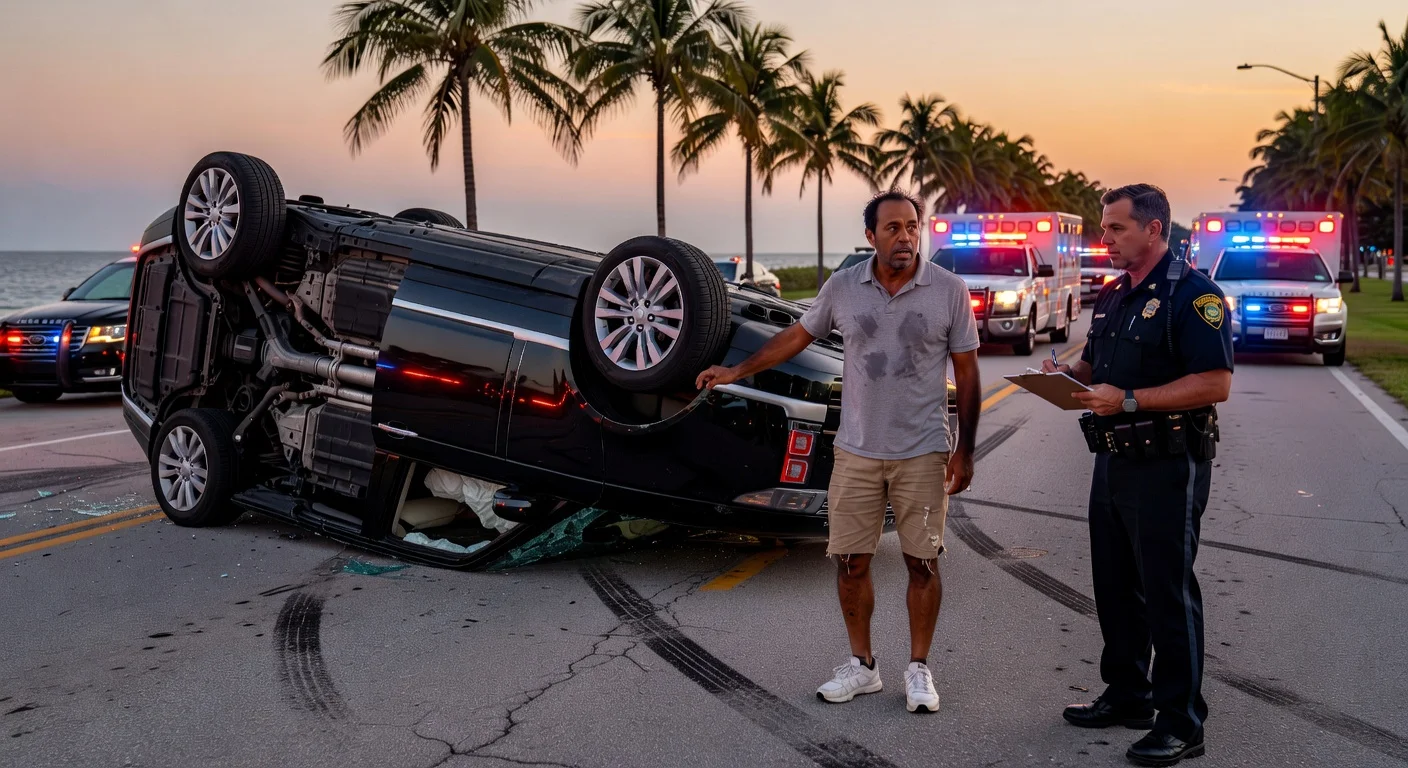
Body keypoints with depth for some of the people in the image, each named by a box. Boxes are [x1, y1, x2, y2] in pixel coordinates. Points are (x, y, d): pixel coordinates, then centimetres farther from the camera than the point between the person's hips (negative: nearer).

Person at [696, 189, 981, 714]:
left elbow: (966, 372, -1)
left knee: (922, 562, 4)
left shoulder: (948, 290, -5)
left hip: (922, 454, -2)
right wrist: (737, 371, 10)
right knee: (850, 562, 6)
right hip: (857, 452, 2)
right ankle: (861, 667, 22)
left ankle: (918, 670, 20)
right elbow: (798, 336, 13)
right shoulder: (842, 288, -1)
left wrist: (964, 450, -3)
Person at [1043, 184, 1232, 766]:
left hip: (1167, 467, -9)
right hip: (1113, 461, 9)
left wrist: (1129, 400, -24)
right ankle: (1127, 696, 31)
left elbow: (1215, 383, -22)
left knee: (1168, 595, -1)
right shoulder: (1113, 296, 14)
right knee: (1115, 587, 16)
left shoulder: (1191, 292, -13)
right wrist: (1070, 375, 1)